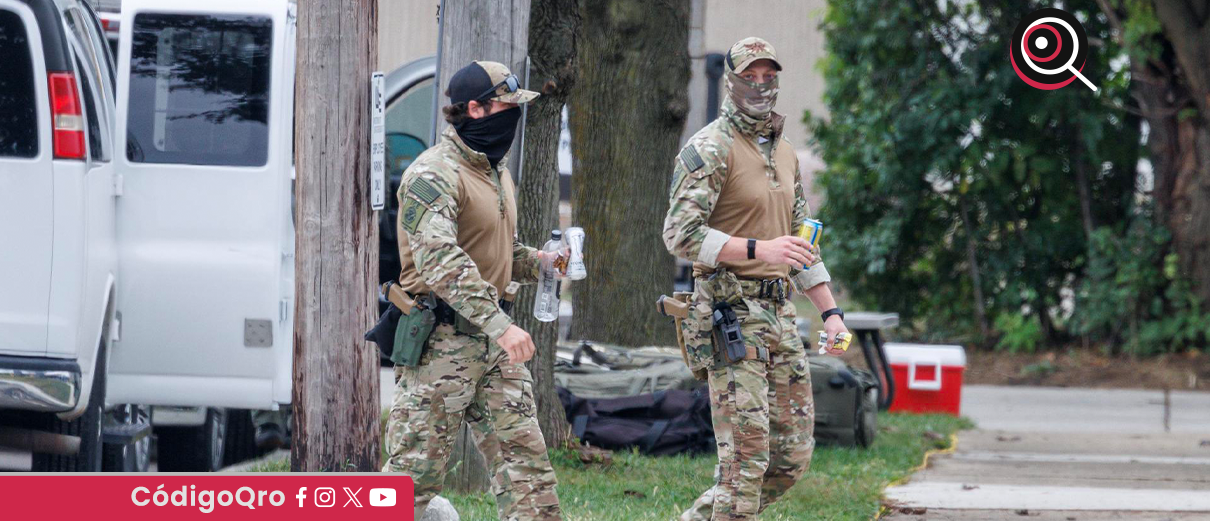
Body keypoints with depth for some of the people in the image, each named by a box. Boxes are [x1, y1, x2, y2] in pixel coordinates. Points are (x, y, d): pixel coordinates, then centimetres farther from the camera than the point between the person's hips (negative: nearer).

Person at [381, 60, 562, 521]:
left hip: (493, 343, 9)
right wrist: (499, 324, -35)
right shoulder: (434, 175, -15)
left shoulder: (496, 173, 17)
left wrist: (540, 262, 7)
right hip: (440, 341, -9)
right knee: (415, 469, -5)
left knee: (525, 456, 5)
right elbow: (439, 259, -29)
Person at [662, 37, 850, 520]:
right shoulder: (709, 149, -8)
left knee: (793, 454, 8)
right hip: (732, 314, -8)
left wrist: (831, 311, 15)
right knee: (747, 456, -11)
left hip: (780, 313, 8)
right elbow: (680, 234, -17)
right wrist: (760, 250, -26)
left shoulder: (785, 153, 18)